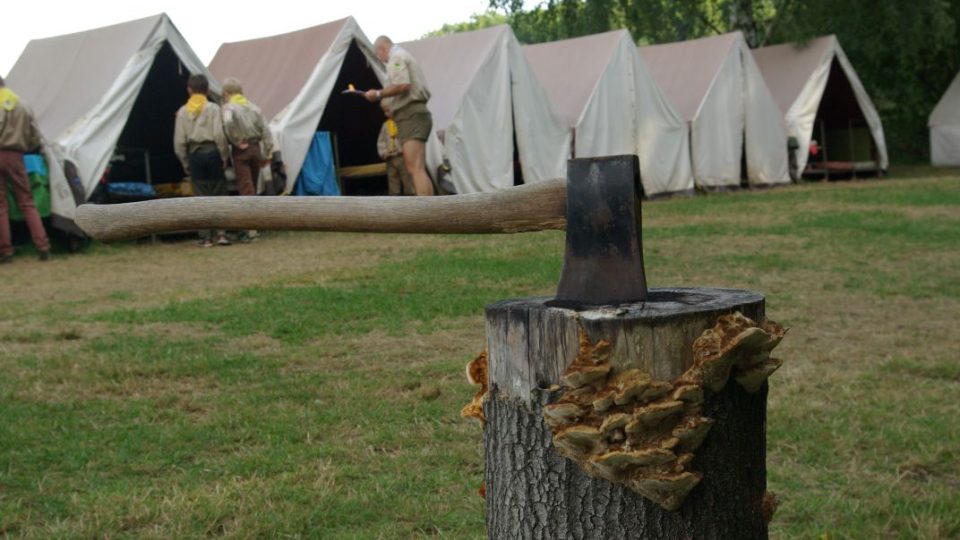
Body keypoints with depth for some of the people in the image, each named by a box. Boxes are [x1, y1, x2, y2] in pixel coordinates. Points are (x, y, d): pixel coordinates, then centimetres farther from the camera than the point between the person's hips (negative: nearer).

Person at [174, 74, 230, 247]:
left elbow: (179, 141, 4)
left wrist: (185, 164, 13)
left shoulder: (183, 112, 4)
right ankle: (221, 233, 0)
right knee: (219, 194, 8)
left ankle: (206, 238, 4)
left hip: (194, 155, 2)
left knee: (202, 196, 5)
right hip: (212, 152, -2)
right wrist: (223, 157, 0)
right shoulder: (213, 108, -3)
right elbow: (219, 134, -10)